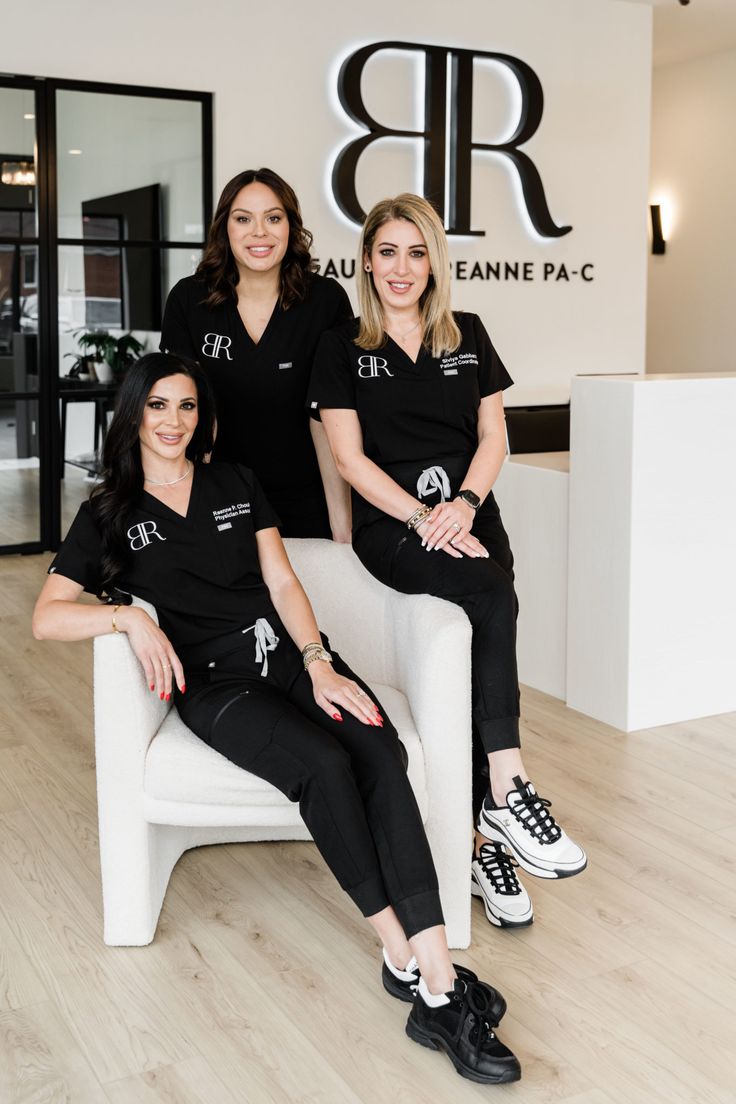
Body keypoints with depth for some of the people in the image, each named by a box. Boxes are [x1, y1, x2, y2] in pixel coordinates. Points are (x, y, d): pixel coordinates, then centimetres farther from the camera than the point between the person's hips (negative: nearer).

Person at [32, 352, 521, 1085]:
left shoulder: (236, 485, 18)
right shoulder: (109, 515, 10)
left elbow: (282, 583, 9)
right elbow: (46, 618, 0)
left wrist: (319, 663, -7)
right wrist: (130, 617, -19)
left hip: (289, 652, 3)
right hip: (213, 681, -3)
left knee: (380, 755, -28)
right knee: (323, 763, -33)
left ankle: (438, 980, -35)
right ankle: (407, 961, -24)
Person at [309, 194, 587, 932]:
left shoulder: (467, 336, 15)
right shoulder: (343, 347, 5)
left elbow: (493, 436, 10)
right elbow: (350, 458, -2)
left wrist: (464, 503, -9)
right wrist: (420, 517, -13)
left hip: (471, 519, 3)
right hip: (389, 526, -3)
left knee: (479, 669, -15)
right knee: (495, 598, -31)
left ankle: (486, 844, -5)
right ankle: (507, 791, -27)